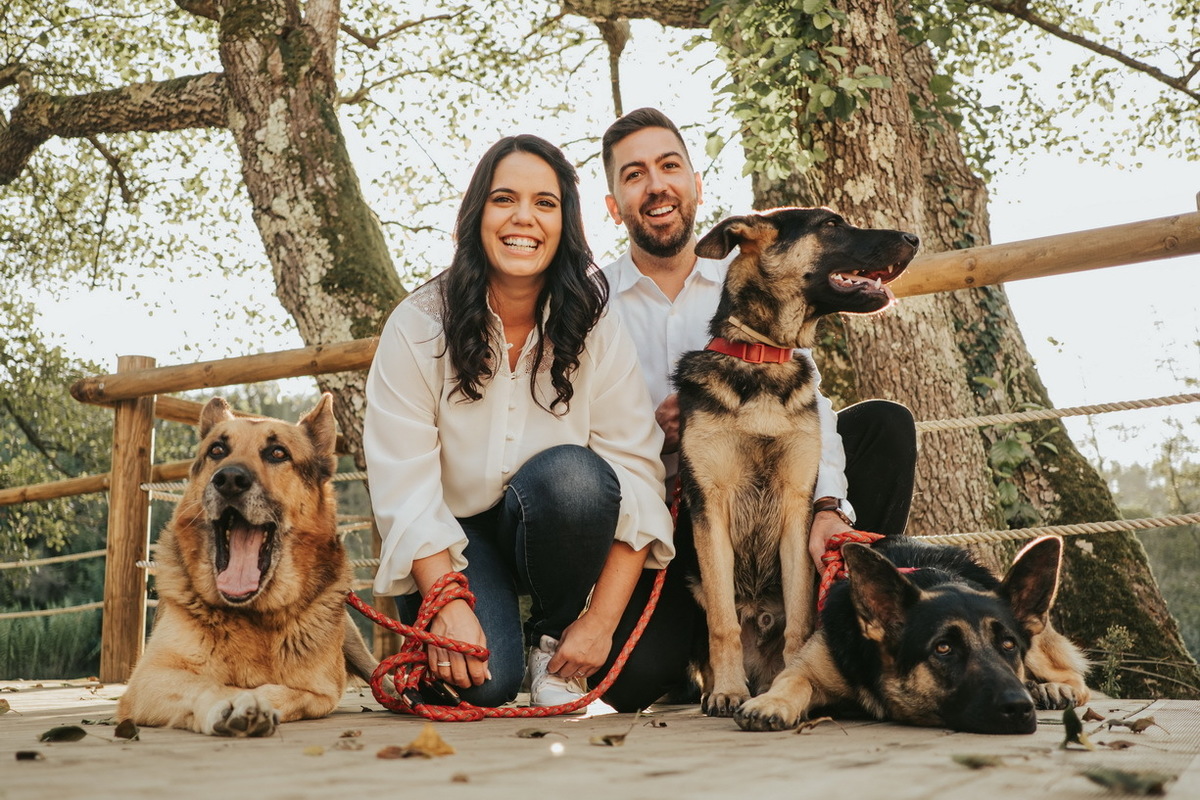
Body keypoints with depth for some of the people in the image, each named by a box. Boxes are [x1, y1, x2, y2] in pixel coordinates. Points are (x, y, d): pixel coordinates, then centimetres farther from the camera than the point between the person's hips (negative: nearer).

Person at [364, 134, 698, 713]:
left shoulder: (595, 328, -10)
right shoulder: (418, 327, -12)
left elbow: (637, 474, -15)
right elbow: (403, 485, -15)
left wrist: (601, 619, -23)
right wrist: (446, 603, -28)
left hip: (564, 533, 2)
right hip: (457, 537, -2)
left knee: (570, 472, -32)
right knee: (481, 682, -27)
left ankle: (555, 641, -7)